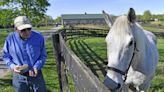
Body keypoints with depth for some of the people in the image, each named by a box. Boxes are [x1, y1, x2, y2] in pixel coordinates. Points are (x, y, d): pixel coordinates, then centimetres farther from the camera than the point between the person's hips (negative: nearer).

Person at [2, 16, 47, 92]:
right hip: (19, 76, 1)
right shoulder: (10, 39, -11)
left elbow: (43, 55, -3)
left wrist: (36, 67, -20)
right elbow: (5, 56, 2)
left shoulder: (39, 37, -12)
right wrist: (12, 66, -17)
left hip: (36, 74, 0)